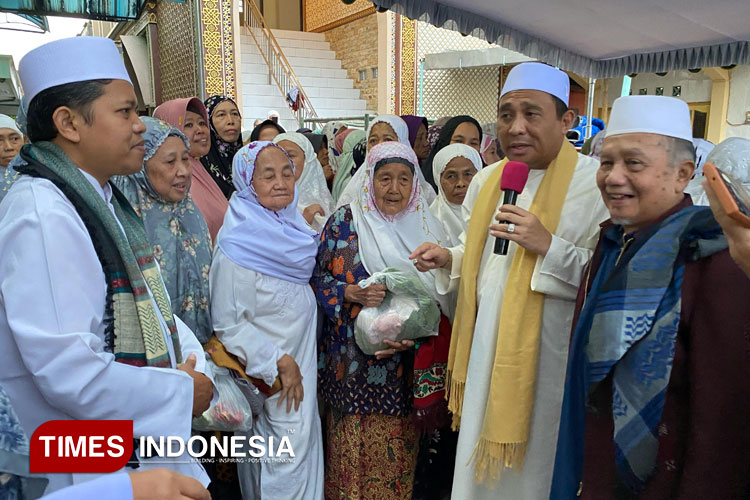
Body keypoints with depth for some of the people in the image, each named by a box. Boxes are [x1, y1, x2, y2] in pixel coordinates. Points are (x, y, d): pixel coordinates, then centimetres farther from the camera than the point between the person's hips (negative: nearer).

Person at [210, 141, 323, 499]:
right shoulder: (238, 242, -22)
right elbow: (226, 324, -19)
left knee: (306, 446, 19)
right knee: (289, 454, 3)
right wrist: (280, 362, -17)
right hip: (267, 373, -7)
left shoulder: (290, 225, 1)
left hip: (300, 366, 7)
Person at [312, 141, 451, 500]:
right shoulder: (345, 221, -3)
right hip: (353, 358, -2)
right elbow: (318, 276, -3)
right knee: (353, 442, 7)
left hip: (405, 361, 2)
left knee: (397, 445, 10)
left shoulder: (424, 228, 4)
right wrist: (353, 293, -20)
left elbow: (437, 295, 5)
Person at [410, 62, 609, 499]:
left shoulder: (597, 184, -13)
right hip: (486, 346, 5)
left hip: (547, 357, -5)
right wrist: (448, 259, 0)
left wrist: (549, 246, -26)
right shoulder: (486, 180, 6)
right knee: (481, 462, 19)